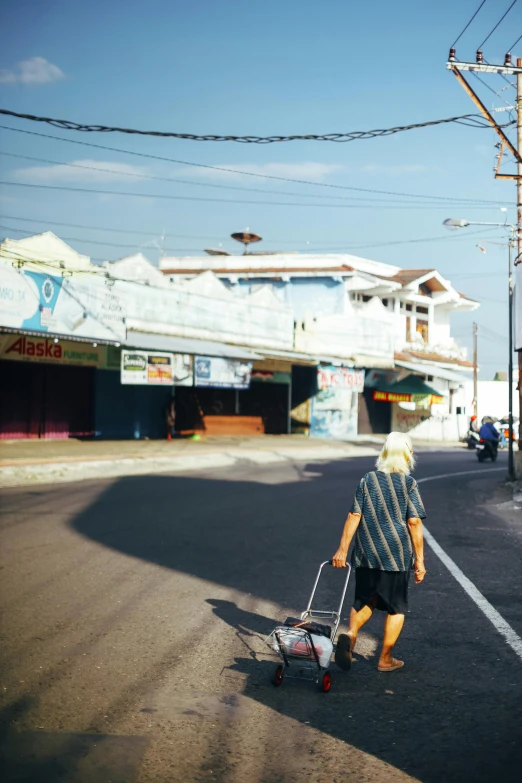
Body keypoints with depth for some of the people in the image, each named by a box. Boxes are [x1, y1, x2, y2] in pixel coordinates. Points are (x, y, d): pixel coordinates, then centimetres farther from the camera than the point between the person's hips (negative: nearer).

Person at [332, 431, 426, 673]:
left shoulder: (367, 481, 1)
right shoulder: (408, 483, -7)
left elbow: (354, 516, -2)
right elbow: (414, 522, -9)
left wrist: (342, 549, 3)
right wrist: (420, 559, -3)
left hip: (366, 554, 3)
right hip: (397, 556, -3)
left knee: (365, 599, 19)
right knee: (396, 607, 12)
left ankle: (350, 633, -7)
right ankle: (385, 659, 16)